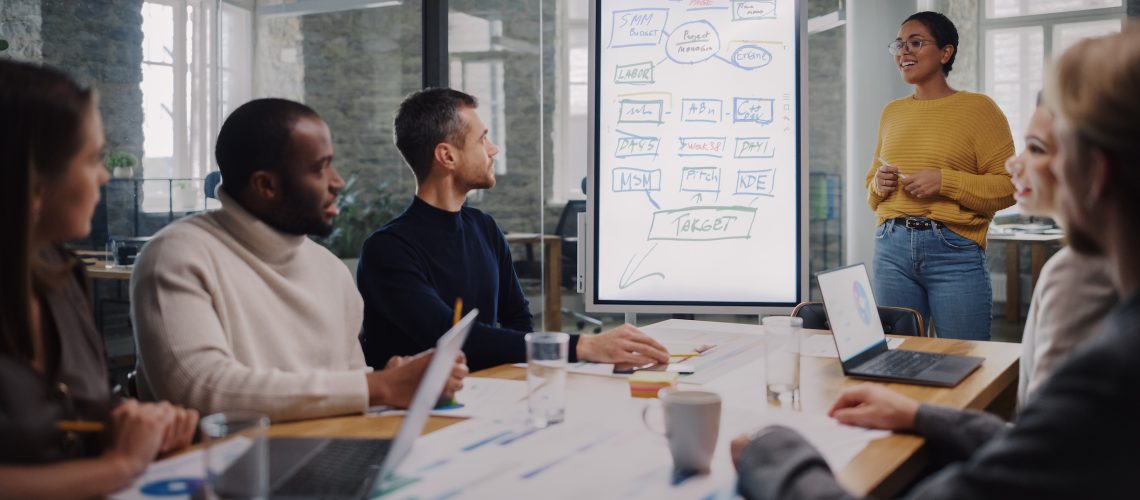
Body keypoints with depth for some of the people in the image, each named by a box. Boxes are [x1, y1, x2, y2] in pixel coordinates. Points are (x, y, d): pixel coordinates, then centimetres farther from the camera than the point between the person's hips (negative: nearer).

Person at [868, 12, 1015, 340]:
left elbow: (1010, 185, -7)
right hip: (891, 248, 5)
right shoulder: (891, 112, 14)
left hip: (954, 251, -4)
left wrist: (945, 181, -16)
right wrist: (879, 184, 1)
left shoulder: (977, 108, -1)